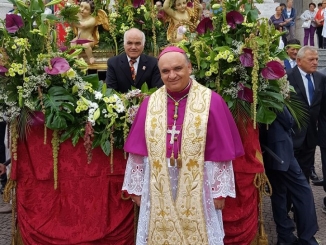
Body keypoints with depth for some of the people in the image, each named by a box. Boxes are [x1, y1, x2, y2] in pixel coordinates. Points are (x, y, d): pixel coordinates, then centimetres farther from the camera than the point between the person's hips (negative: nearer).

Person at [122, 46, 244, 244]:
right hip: (158, 188, 2)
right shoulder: (150, 103, 1)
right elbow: (139, 150, 4)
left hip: (197, 187, -2)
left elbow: (220, 151, -5)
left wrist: (220, 190, -5)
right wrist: (136, 187, 4)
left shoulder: (211, 101, -6)